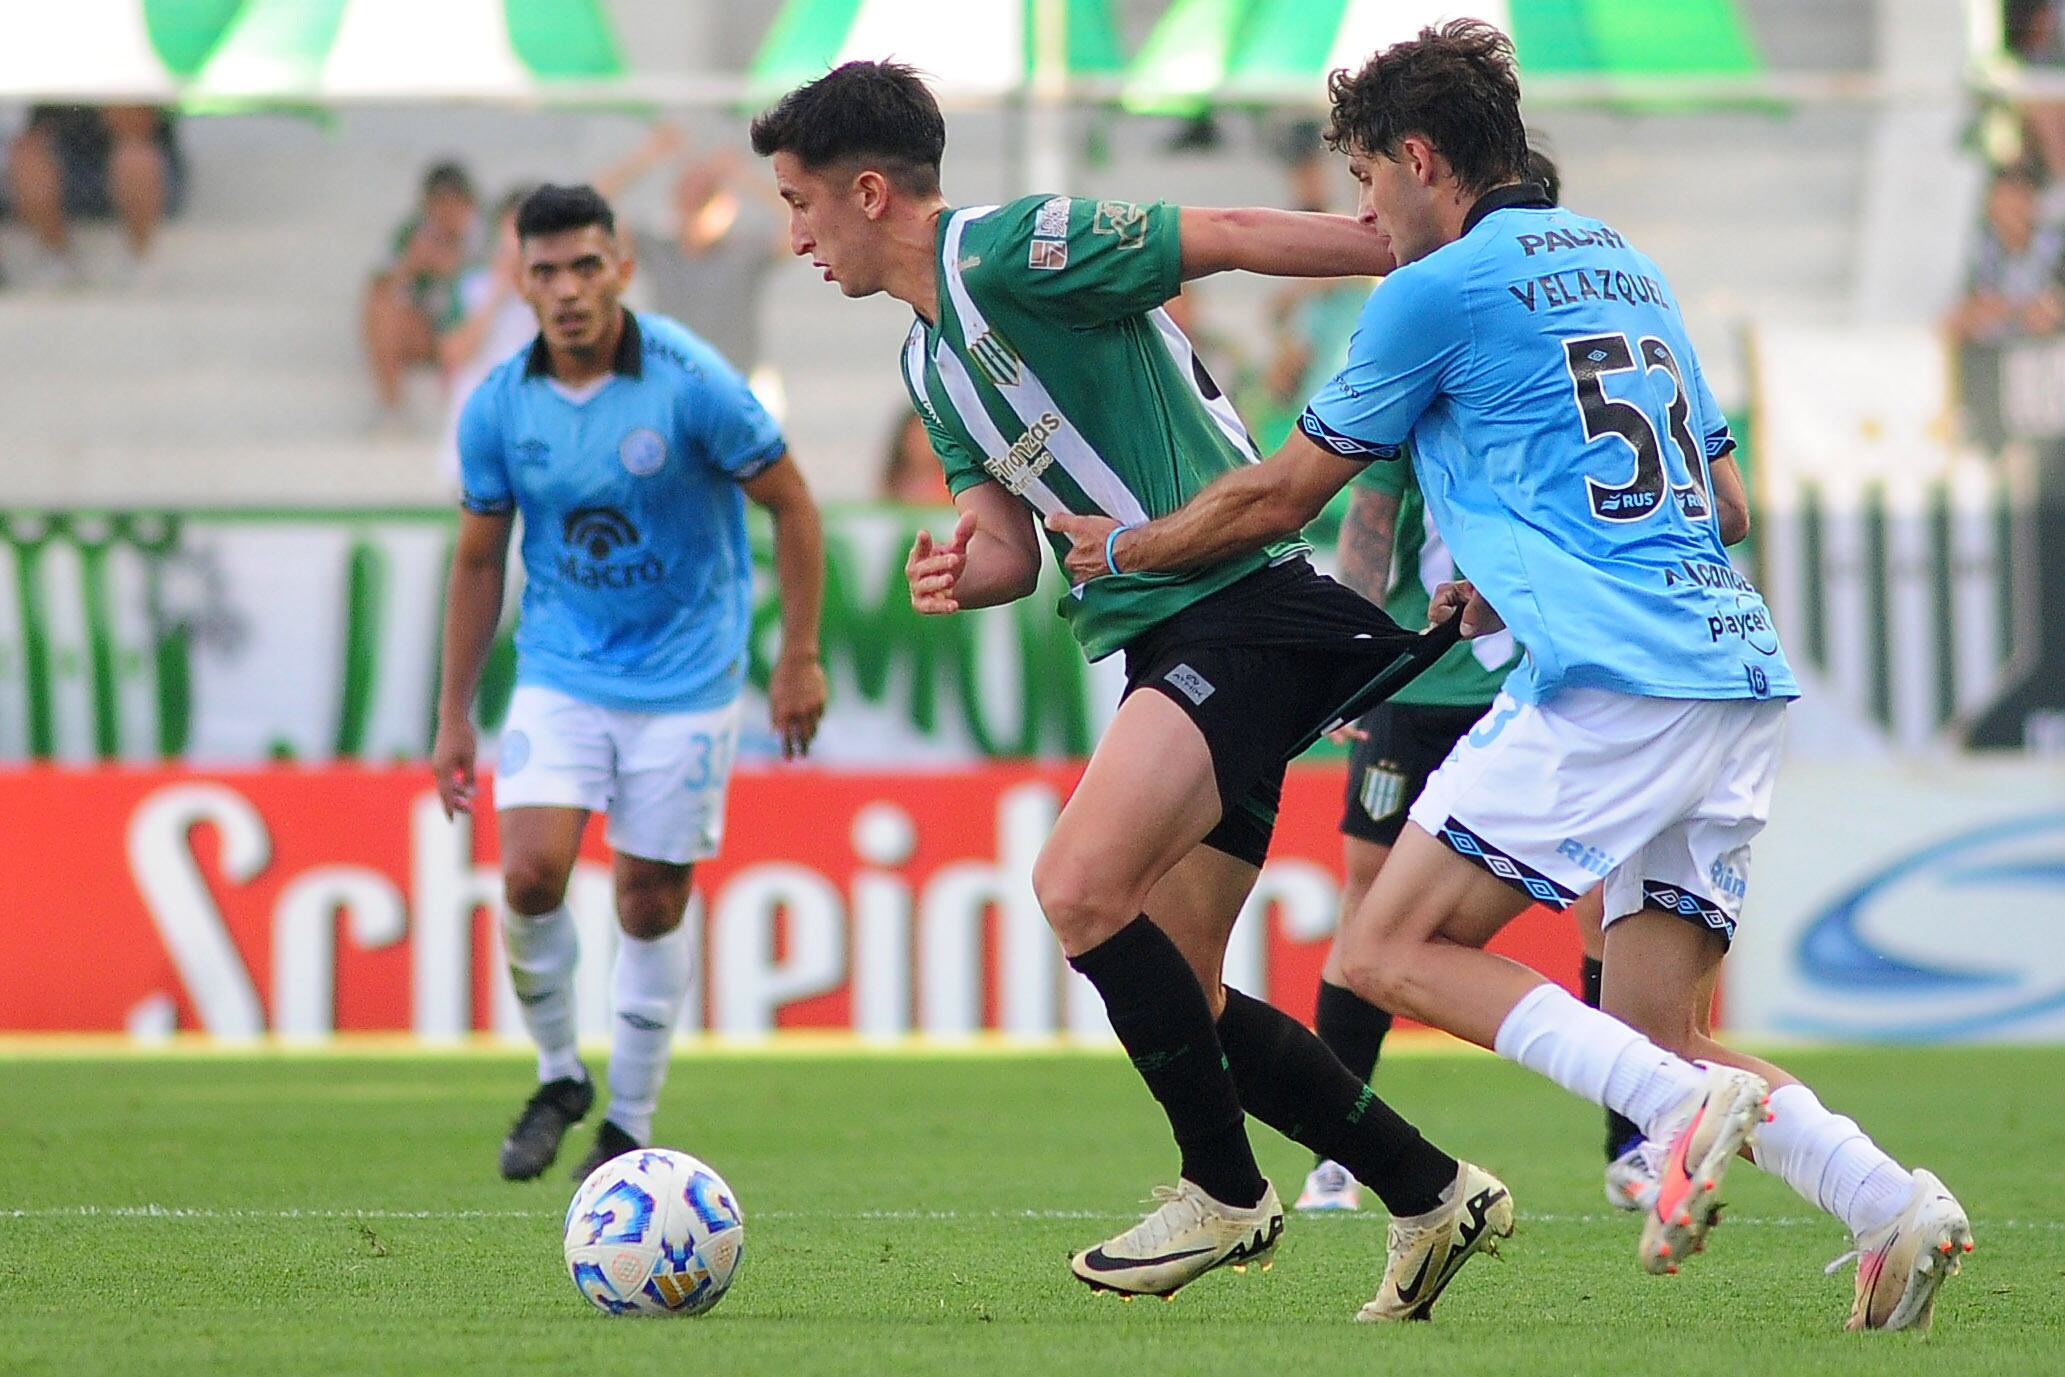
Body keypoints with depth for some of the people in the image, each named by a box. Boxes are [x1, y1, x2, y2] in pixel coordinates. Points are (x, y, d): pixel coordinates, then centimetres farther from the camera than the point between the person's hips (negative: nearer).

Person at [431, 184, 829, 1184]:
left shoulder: (690, 382, -15)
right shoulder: (497, 407, -5)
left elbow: (790, 504, -4)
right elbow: (478, 561, 7)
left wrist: (799, 658, -5)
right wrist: (453, 717, 8)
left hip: (683, 680, -2)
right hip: (560, 676, 2)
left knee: (652, 902, 1)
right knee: (531, 873, -16)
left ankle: (629, 1128, 16)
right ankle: (558, 1077, 8)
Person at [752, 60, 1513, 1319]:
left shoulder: (1009, 251, -10)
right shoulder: (932, 364, 19)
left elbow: (1236, 238, -10)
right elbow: (1014, 544, 21)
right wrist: (959, 571, -3)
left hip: (1237, 603, -10)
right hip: (1174, 645, 10)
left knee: (1081, 886, -24)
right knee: (1173, 998, 7)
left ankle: (1227, 1192, -10)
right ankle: (1434, 1194, 16)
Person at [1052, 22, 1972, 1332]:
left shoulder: (1441, 290, 0)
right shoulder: (1625, 264, 22)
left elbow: (1277, 499, 9)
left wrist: (1119, 549, 25)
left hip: (1610, 685, -8)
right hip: (1739, 679, 8)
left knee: (1388, 952, -4)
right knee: (1657, 1032, 8)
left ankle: (1689, 1109, -21)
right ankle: (1895, 1205, -13)